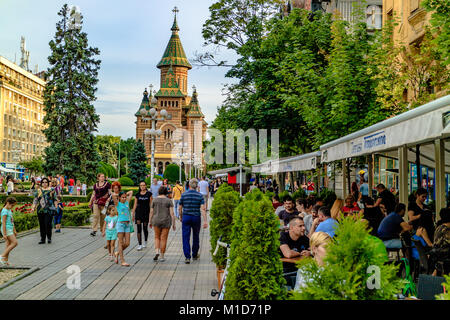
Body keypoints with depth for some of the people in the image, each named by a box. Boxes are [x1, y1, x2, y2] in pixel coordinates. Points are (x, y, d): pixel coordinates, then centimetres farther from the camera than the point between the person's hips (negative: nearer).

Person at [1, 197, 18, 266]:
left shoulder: (9, 210, 15)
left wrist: (14, 231, 24)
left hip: (10, 229, 9)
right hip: (6, 229, -9)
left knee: (8, 245, 8)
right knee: (15, 243, -13)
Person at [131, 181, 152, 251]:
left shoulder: (149, 194, 0)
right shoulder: (137, 194, 5)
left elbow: (151, 204, 1)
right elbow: (135, 204, 8)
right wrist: (133, 214, 5)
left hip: (146, 212, -1)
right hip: (138, 212, 1)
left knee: (145, 228, 9)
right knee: (139, 229, -7)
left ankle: (145, 242, 31)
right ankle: (140, 245, -5)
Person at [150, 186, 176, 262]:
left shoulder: (155, 200, 0)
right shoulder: (169, 201, -4)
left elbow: (151, 212, 3)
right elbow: (172, 213, -8)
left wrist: (150, 222, 13)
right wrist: (173, 224, -3)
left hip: (156, 221, 1)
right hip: (166, 221, -1)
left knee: (157, 237, 18)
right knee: (163, 239, 6)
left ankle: (157, 251, -3)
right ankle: (162, 256, 10)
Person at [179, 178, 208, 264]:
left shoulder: (184, 195, -3)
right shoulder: (200, 196, -5)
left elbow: (180, 208, 3)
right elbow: (203, 209, -13)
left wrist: (181, 217, 19)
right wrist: (205, 221, -15)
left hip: (186, 217, -1)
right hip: (196, 218, 1)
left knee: (186, 238, 0)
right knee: (196, 236, 18)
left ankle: (187, 257, -10)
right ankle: (195, 255, 31)